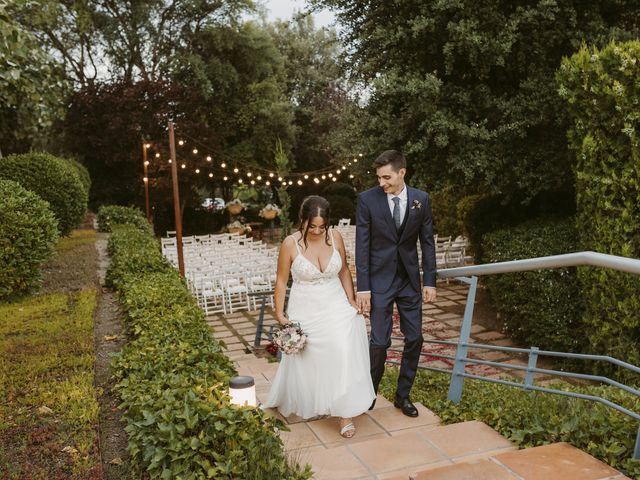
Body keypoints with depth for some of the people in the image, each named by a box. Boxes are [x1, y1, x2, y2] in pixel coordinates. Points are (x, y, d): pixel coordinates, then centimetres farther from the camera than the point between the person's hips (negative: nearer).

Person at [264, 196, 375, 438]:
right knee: (307, 361, 13)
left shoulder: (335, 237, -7)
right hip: (305, 312, -1)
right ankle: (306, 404, 42)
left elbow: (344, 271, 7)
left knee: (344, 355, -13)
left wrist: (352, 300, 1)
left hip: (336, 307, 1)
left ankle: (345, 413, 1)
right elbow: (281, 281, -4)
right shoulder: (291, 243, -14)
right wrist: (280, 314, -6)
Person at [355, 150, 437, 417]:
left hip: (410, 280, 3)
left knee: (414, 339, 7)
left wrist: (430, 281, 0)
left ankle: (403, 395, 25)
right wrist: (362, 287, -11)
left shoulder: (421, 199, 0)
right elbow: (362, 245, -8)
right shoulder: (367, 199, -8)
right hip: (380, 280, -3)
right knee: (380, 341, -3)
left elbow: (427, 242, 4)